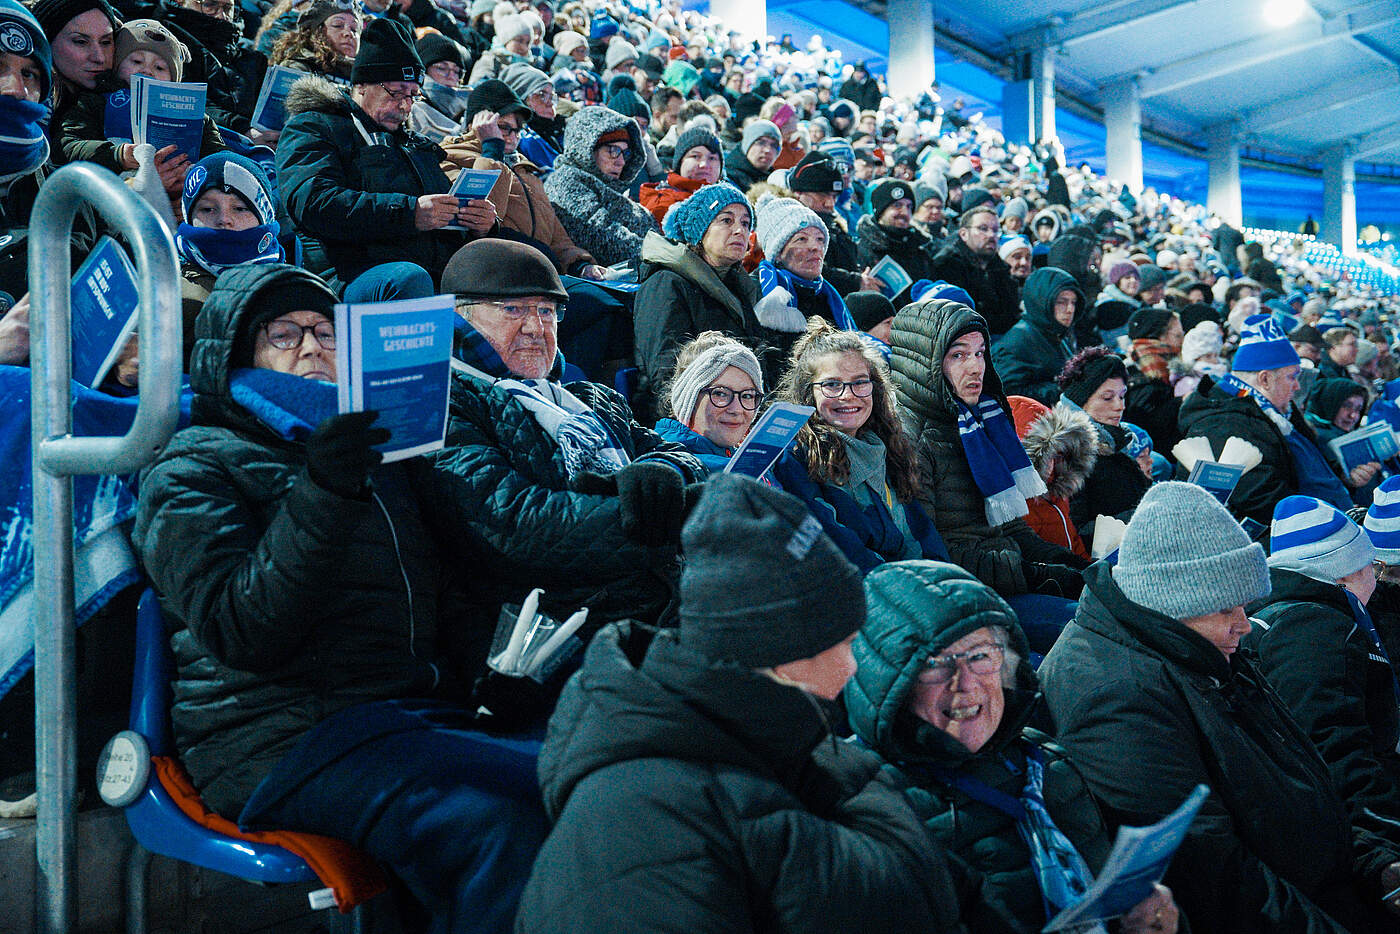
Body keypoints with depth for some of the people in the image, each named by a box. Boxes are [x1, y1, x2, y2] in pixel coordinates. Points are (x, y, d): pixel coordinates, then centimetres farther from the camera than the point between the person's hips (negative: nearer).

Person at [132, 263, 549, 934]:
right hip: (281, 737, -6)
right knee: (494, 825, -35)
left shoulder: (378, 446, 27)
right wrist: (322, 496, -19)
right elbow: (240, 632, -9)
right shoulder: (192, 469, 8)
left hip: (419, 712, 6)